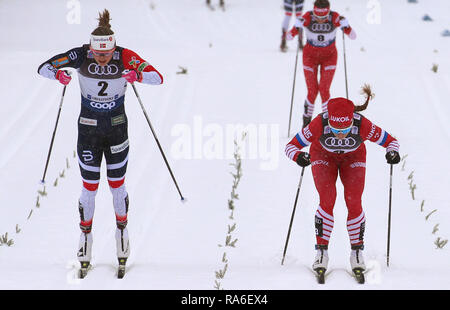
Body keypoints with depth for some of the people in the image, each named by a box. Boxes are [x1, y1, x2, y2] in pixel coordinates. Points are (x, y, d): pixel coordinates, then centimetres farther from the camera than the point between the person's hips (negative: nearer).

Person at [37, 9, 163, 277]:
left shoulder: (125, 57, -18)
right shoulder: (81, 56, -17)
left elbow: (158, 78, -21)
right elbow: (43, 67, -12)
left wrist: (136, 75, -41)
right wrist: (58, 74, -35)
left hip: (117, 129, 0)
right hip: (88, 129, 0)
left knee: (117, 185, 8)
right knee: (90, 187, 3)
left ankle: (122, 230, 31)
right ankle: (86, 235, 22)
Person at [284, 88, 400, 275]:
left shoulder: (362, 125, -37)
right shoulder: (320, 123, -39)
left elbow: (391, 141, -21)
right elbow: (291, 146, -30)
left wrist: (392, 152, -43)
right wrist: (299, 156, -51)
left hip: (353, 159, 0)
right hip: (323, 157, 0)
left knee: (354, 203, -14)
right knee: (327, 201, -18)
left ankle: (357, 252, 4)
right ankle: (321, 251, -4)